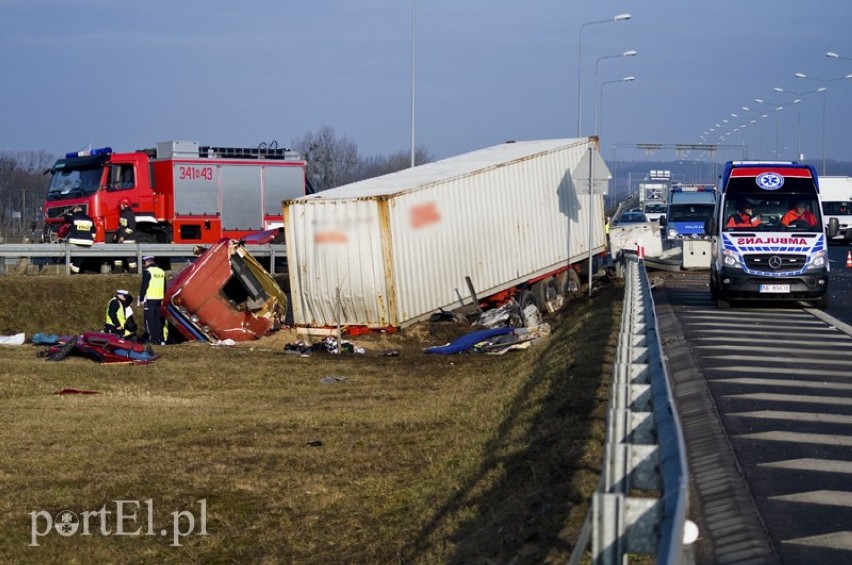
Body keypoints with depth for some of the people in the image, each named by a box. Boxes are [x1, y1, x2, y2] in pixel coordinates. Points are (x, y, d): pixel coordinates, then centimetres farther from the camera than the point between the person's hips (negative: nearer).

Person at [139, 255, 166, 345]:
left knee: (149, 320, -1)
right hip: (159, 299, 7)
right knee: (158, 319, 13)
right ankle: (160, 339, 13)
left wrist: (141, 299, -4)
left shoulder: (147, 272, -9)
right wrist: (163, 299, 23)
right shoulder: (161, 271, 12)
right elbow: (164, 287, 17)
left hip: (150, 299, -7)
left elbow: (144, 286, -11)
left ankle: (152, 339, -5)